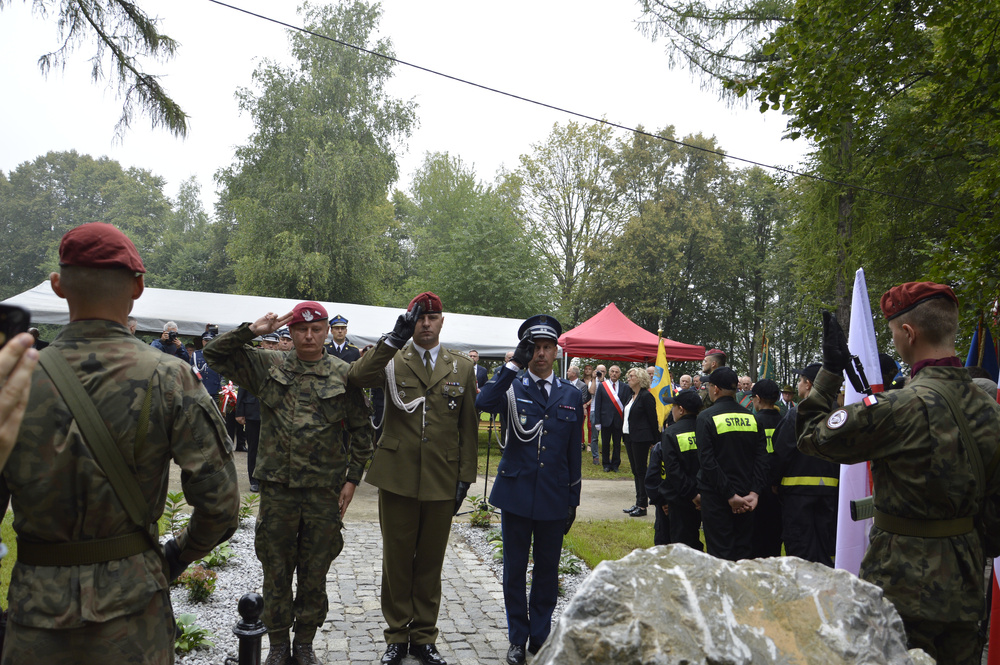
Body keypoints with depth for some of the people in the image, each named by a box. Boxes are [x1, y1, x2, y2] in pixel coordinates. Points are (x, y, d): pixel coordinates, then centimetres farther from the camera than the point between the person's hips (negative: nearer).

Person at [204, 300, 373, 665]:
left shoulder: (344, 375, -1)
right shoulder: (269, 365, 2)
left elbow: (361, 431, 3)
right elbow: (215, 354, 4)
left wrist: (352, 478, 0)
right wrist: (251, 330, -8)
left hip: (324, 491, 0)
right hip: (277, 488, 1)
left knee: (314, 574, 12)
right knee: (276, 572, 12)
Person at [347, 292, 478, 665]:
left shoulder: (461, 368, 6)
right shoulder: (392, 360, 1)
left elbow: (468, 427, 7)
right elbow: (357, 377, -21)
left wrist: (466, 476, 2)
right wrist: (395, 337, -26)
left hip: (442, 481, 1)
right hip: (397, 477, -1)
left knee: (431, 561, 12)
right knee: (396, 559, 9)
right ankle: (397, 635, 26)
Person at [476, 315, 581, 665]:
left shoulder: (572, 396, 6)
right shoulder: (512, 389, -1)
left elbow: (574, 452, 9)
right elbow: (483, 403, -25)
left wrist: (573, 500, 8)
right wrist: (514, 364, -24)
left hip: (554, 498, 2)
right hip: (517, 494, -1)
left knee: (547, 570, 12)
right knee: (515, 570, 8)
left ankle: (540, 636, 29)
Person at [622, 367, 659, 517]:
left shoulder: (646, 396, -12)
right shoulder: (631, 395, 14)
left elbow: (653, 419, -11)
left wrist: (654, 440, -9)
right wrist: (624, 434, 13)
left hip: (641, 438, -9)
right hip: (629, 437, 9)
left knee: (641, 470, -4)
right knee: (635, 471, 12)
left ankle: (642, 505, 3)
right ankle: (638, 503, 19)